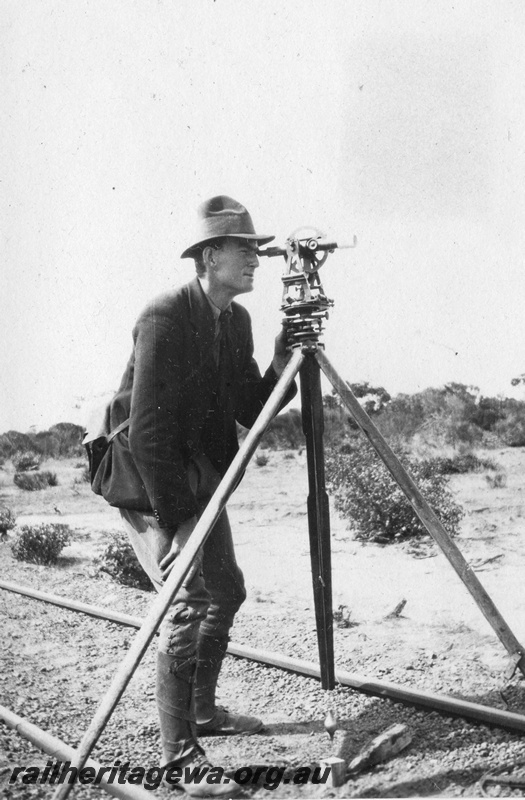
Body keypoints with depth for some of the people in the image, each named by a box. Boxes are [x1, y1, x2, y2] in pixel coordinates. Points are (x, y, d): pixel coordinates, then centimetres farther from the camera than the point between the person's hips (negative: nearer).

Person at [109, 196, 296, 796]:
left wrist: (279, 368, -11)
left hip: (199, 476, 9)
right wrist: (173, 515, -23)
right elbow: (147, 430, -24)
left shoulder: (237, 319, 4)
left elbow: (249, 411, 6)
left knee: (226, 590, 15)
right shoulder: (165, 318, -21)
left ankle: (203, 710, 32)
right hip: (151, 477, -9)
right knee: (188, 599, -15)